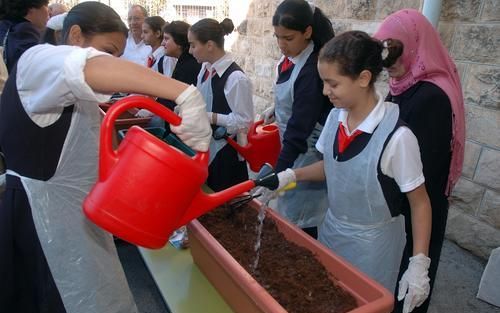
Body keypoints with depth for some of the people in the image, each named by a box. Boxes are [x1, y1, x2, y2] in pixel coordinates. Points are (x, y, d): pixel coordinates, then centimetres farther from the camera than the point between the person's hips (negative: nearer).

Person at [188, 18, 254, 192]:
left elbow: (244, 121, -19)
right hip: (204, 146, 8)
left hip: (225, 152, -7)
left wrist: (210, 117, -21)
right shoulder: (206, 68, 2)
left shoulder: (236, 78, -22)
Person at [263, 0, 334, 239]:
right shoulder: (289, 60, 1)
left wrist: (277, 173, -28)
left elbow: (300, 127, -28)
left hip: (307, 153, -8)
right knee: (287, 218, 20)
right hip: (291, 145, 8)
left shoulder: (313, 69, -24)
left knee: (299, 224, 3)